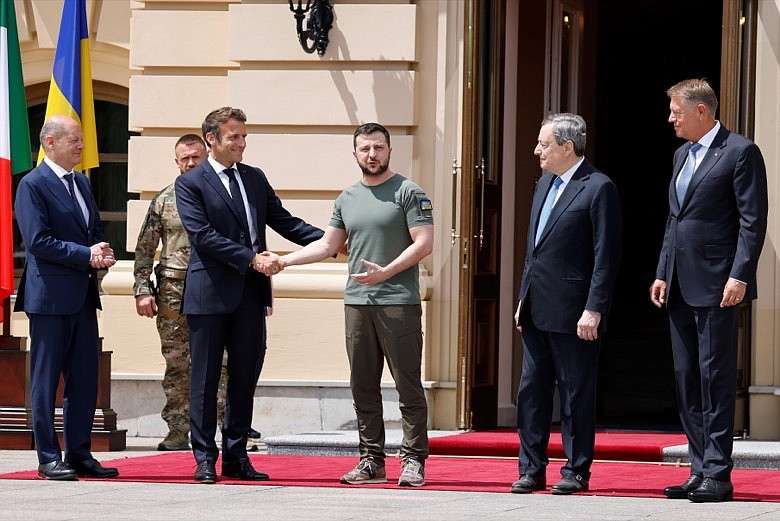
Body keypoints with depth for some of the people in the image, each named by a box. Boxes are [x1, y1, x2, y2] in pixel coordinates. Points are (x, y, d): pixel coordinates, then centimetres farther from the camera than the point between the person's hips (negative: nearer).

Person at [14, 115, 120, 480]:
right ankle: (49, 459, 3)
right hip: (50, 296, -8)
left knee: (85, 379, 8)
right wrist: (87, 255, -16)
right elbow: (38, 242, -15)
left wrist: (102, 253, -1)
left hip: (83, 295, 8)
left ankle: (79, 453, 14)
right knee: (46, 380, -1)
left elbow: (95, 229, 21)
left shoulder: (82, 183, 16)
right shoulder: (33, 185, -9)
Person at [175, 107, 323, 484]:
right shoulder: (190, 183, -4)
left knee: (244, 376, 7)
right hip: (210, 293, -5)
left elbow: (283, 221, 16)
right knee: (205, 378, 0)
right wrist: (251, 258, -19)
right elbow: (203, 235, -13)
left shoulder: (255, 178, 14)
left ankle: (236, 457, 13)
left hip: (250, 292, 5)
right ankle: (205, 459, 6)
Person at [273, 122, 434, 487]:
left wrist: (386, 272, -17)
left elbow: (424, 243, -9)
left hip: (398, 303, -6)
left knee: (408, 385, -6)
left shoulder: (409, 193, -2)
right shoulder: (347, 198, 16)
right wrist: (283, 261, 11)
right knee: (363, 386, 7)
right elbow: (328, 245, 20)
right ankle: (372, 461, 13)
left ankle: (413, 461, -2)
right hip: (356, 303, 6)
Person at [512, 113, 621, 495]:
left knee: (576, 395, 0)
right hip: (537, 311, 8)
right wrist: (524, 298, 17)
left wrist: (594, 309, -17)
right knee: (531, 391, 9)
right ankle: (531, 470, 14)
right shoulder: (545, 184, 16)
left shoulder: (599, 188, -10)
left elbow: (606, 256, -13)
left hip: (572, 314, -8)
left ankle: (576, 472, 8)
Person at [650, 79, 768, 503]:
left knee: (715, 377, -7)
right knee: (687, 380, 8)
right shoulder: (682, 155, 19)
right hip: (682, 288, 9)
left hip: (717, 287, -8)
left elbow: (753, 221, -12)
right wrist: (663, 273, 15)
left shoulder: (740, 152, -7)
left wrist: (739, 276, -19)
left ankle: (718, 475, -5)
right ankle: (700, 471, 13)